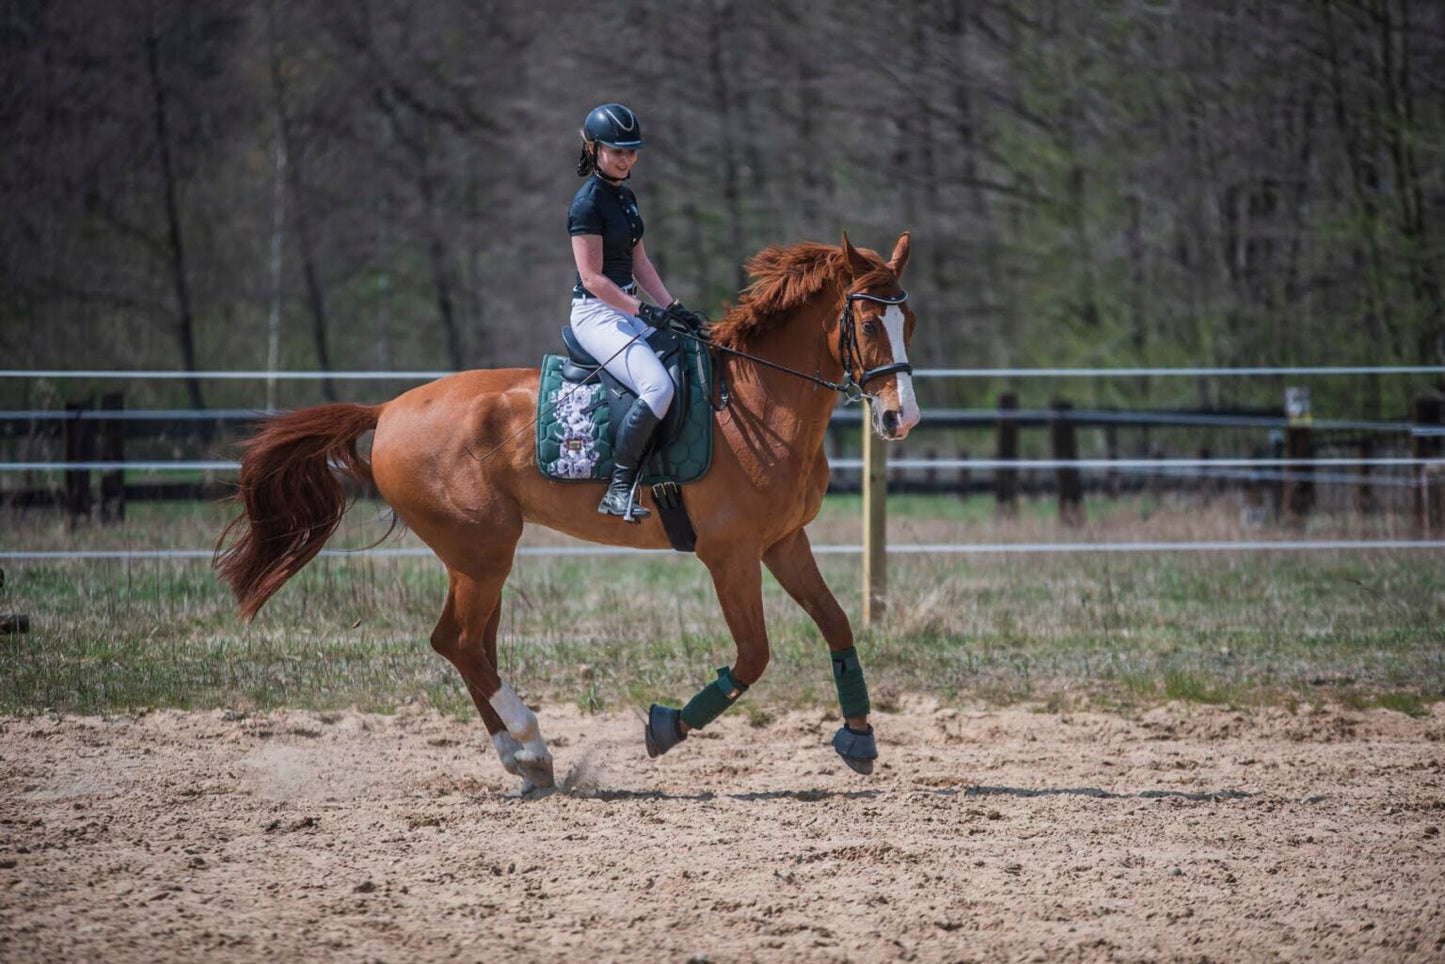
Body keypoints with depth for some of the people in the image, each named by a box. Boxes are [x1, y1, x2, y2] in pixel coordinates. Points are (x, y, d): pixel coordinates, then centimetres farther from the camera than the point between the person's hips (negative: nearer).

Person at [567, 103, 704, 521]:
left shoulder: (625, 197, 14)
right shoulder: (588, 203, -14)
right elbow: (593, 278, -18)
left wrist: (672, 307, 6)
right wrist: (645, 311, -23)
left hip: (628, 311, 10)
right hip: (596, 314, -10)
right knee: (658, 386, -28)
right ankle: (618, 489, -25)